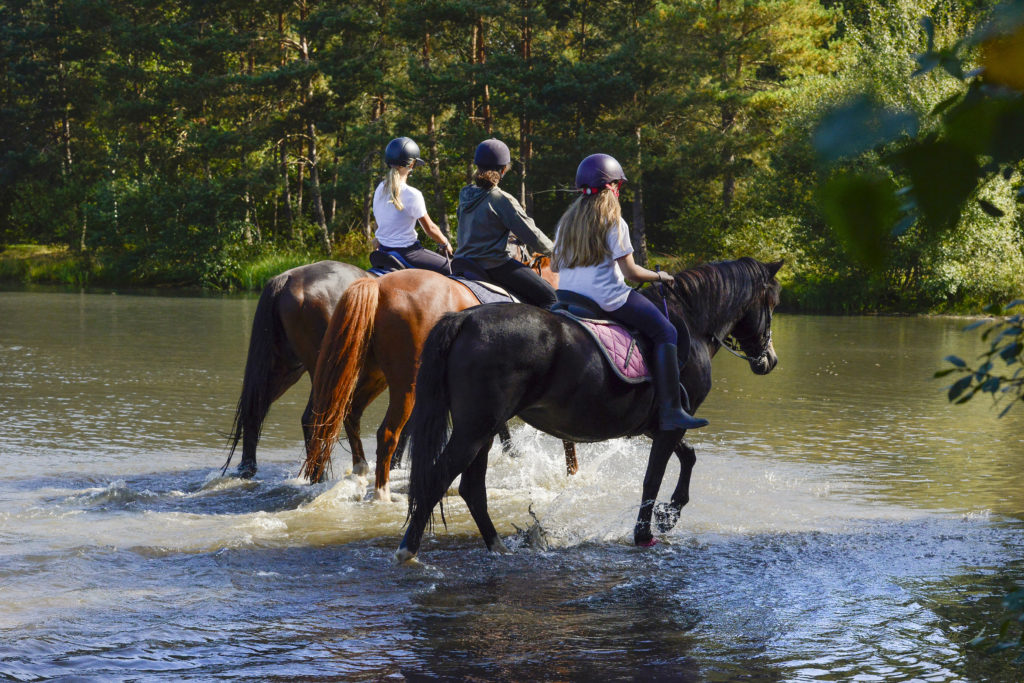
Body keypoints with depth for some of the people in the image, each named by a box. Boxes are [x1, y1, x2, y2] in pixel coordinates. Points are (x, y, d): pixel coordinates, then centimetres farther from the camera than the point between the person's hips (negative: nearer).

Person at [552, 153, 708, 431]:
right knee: (666, 332, -3)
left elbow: (555, 266, 14)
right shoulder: (614, 223, -9)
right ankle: (669, 410, -14)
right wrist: (658, 276, 4)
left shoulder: (566, 221, 12)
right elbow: (630, 271, -12)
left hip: (567, 299, 8)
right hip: (607, 298, -8)